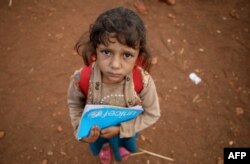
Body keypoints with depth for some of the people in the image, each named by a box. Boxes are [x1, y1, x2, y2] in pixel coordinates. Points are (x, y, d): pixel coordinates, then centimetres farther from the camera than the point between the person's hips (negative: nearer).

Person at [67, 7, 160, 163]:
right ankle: (104, 146, 76)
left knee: (127, 143, 37)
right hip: (96, 129, 0)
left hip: (128, 128, 0)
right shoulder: (81, 80, -37)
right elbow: (74, 104, -13)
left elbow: (152, 114, -21)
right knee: (99, 142, 36)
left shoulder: (143, 81, -39)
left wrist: (121, 129, -27)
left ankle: (123, 145, 76)